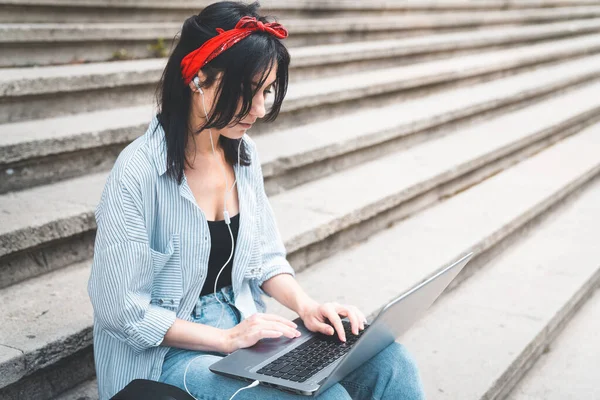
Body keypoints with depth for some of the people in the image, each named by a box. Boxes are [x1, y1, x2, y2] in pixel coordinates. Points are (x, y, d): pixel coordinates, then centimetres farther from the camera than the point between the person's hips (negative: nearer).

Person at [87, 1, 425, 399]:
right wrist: (227, 339, -20)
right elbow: (122, 308, -16)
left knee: (388, 363, -13)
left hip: (245, 327, 7)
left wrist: (305, 304, -8)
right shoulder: (138, 174, -19)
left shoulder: (244, 155, 3)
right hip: (169, 351, -6)